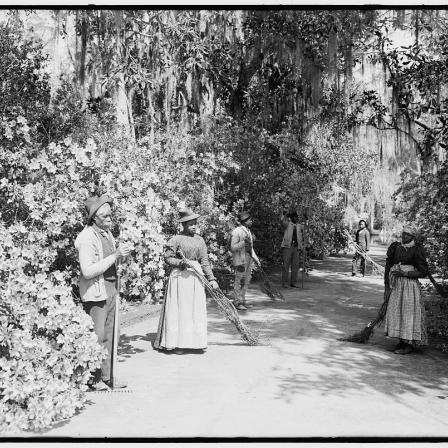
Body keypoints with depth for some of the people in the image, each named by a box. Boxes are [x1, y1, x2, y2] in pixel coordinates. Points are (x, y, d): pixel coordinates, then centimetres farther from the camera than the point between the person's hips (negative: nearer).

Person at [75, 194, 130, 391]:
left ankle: (107, 376, 23)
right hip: (95, 291, -9)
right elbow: (88, 271, -22)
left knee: (110, 335, 13)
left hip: (112, 288, 9)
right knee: (96, 337, -4)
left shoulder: (107, 233, 12)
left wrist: (121, 255, 0)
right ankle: (92, 379, 9)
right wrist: (115, 255, -21)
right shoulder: (87, 238, -15)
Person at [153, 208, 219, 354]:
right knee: (179, 309, -2)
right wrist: (180, 263, -21)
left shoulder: (200, 240, 10)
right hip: (180, 276, -5)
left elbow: (205, 261, 10)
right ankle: (176, 344, 4)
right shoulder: (176, 239, -5)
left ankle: (195, 343, 15)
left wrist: (212, 279, 4)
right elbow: (168, 257, -5)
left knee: (196, 310, 7)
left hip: (196, 277, 5)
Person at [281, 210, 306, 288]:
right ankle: (285, 282, 3)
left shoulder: (300, 227, 11)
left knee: (295, 266, 4)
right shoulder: (287, 224, 1)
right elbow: (283, 221, -25)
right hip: (287, 247, -4)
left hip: (296, 248, 4)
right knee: (286, 265, -2)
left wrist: (303, 250, 9)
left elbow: (302, 239, 13)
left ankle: (293, 282, 12)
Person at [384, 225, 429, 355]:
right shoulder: (396, 247, 8)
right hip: (396, 285, 6)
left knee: (409, 312, -5)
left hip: (410, 285, -6)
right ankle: (402, 341, 17)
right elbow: (388, 266, 11)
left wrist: (404, 273, -15)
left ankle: (410, 344, 2)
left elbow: (423, 272, -7)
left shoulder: (417, 250, -6)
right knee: (395, 312, 6)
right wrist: (387, 285, 6)